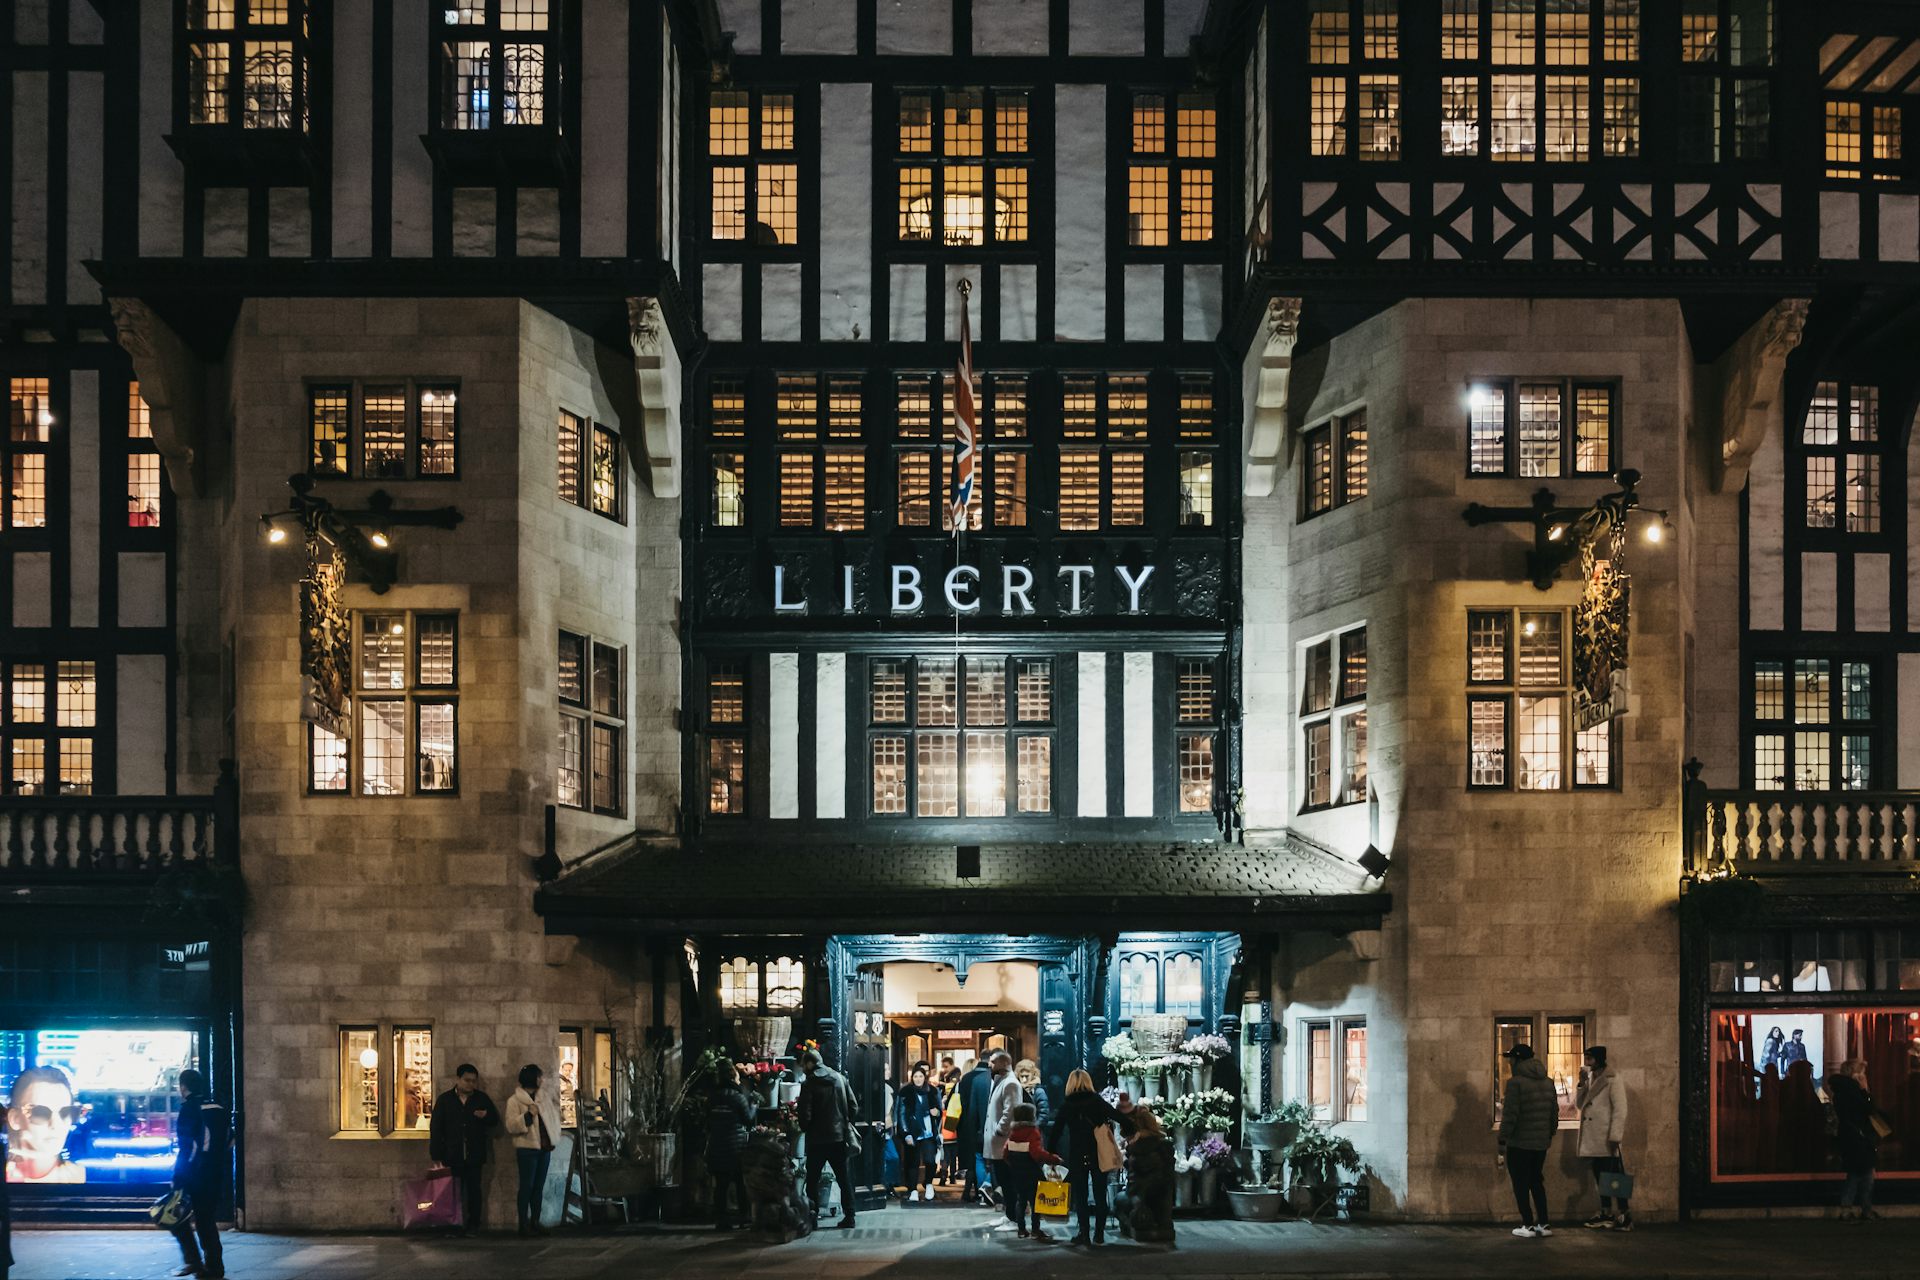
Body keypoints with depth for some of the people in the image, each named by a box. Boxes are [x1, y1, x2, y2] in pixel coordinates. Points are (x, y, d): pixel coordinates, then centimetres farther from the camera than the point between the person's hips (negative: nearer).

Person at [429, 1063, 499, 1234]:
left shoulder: (482, 1099, 7)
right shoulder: (444, 1100, 3)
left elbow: (495, 1120, 12)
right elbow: (435, 1128, 1)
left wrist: (486, 1115, -13)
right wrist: (436, 1156, -6)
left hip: (474, 1156, 1)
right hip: (451, 1156, -1)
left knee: (474, 1190, 4)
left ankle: (473, 1224, 10)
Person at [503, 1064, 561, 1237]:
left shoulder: (544, 1096, 12)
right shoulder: (514, 1101, -8)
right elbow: (511, 1126, -16)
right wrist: (528, 1115, -25)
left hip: (544, 1147, 7)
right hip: (527, 1149, -7)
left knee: (539, 1187, 8)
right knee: (526, 1186, -6)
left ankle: (535, 1222, 12)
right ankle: (523, 1224, -3)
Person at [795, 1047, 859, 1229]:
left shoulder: (809, 1083, -9)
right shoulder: (840, 1079, 6)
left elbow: (805, 1113, -12)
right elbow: (854, 1107, 5)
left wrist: (805, 1129, 6)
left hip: (817, 1139, -4)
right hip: (839, 1136, 4)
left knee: (812, 1179, 7)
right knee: (843, 1178, 8)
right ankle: (849, 1215, 5)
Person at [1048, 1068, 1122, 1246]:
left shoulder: (1066, 1105, 1)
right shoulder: (1097, 1101, -1)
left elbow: (1056, 1131, 1)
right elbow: (1118, 1117, -8)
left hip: (1077, 1156, 0)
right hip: (1098, 1155, 0)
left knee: (1080, 1196, 7)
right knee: (1099, 1194, 10)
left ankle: (1084, 1233, 1)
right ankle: (1099, 1233, 10)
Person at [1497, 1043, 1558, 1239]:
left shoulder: (1515, 1082, -13)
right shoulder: (1548, 1082, 9)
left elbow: (1510, 1114, -16)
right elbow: (1554, 1112, 12)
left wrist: (1502, 1140, -11)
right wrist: (1549, 1134, 23)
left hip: (1519, 1143, -7)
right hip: (1541, 1142, 7)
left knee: (1521, 1185, 2)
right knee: (1537, 1182, 16)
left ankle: (1528, 1225, -1)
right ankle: (1543, 1224, 13)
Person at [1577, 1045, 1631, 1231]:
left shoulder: (1612, 1079, -9)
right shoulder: (1590, 1079, 16)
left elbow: (1620, 1109, -14)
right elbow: (1579, 1104, 13)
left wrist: (1615, 1136, -19)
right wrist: (1582, 1083, -1)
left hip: (1607, 1139, -8)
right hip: (1593, 1138, 8)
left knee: (1614, 1175, -6)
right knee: (1600, 1175, 12)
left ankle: (1624, 1215, -5)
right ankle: (1606, 1213, 19)